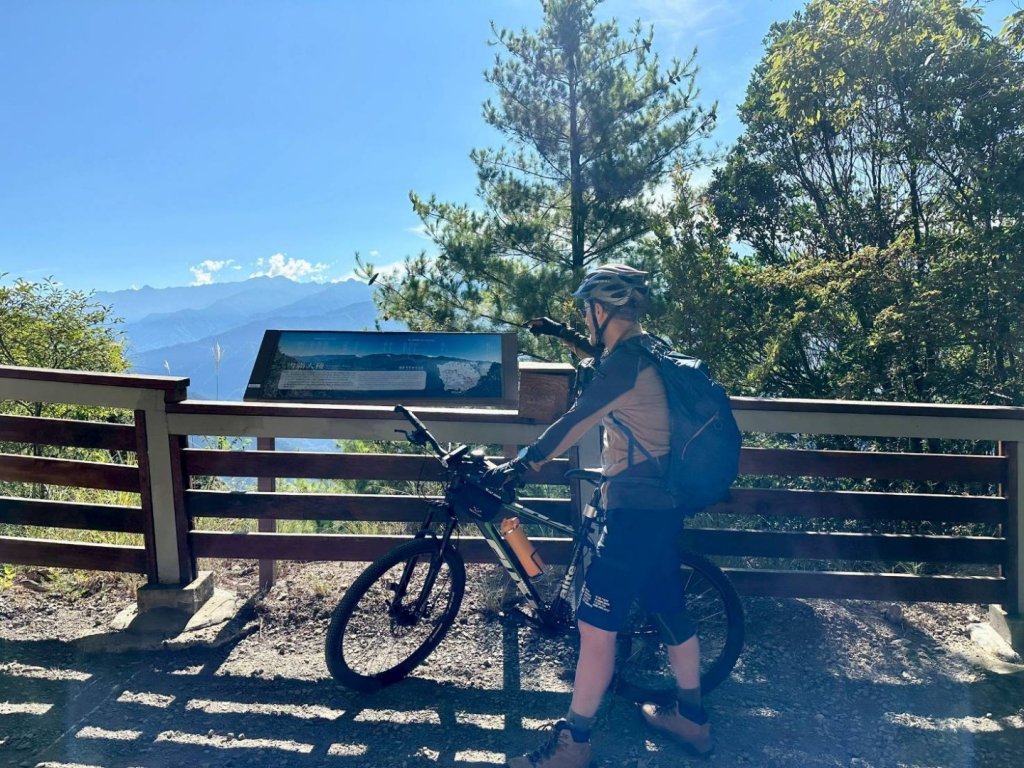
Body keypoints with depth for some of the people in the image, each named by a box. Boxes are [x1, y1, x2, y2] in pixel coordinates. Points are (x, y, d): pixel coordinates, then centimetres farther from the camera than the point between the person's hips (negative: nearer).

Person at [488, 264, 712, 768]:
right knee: (670, 609, 20)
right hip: (660, 505, 10)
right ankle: (691, 718, 36)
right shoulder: (644, 351, 11)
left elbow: (573, 424, -21)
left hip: (636, 511, -10)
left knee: (595, 624, -3)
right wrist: (563, 335, 34)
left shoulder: (625, 360, -18)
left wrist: (518, 466, -16)